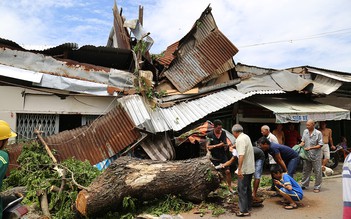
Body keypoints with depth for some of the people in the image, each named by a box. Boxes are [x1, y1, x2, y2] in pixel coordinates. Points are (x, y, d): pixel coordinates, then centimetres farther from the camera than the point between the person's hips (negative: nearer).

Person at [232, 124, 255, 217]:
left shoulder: (240, 139, -20)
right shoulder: (246, 136, 9)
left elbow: (241, 155, -29)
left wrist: (239, 169, -29)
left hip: (244, 170, -9)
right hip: (250, 168, 9)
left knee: (242, 190, -1)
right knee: (248, 188, 21)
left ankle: (244, 211, 5)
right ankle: (249, 205, 33)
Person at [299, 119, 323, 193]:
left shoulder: (318, 133, -13)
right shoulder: (305, 131, 3)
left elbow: (320, 145, -12)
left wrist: (310, 148, -21)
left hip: (316, 155, -5)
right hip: (307, 155, 5)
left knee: (317, 172, 4)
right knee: (305, 170, 14)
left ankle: (317, 187, 15)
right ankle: (304, 185, 26)